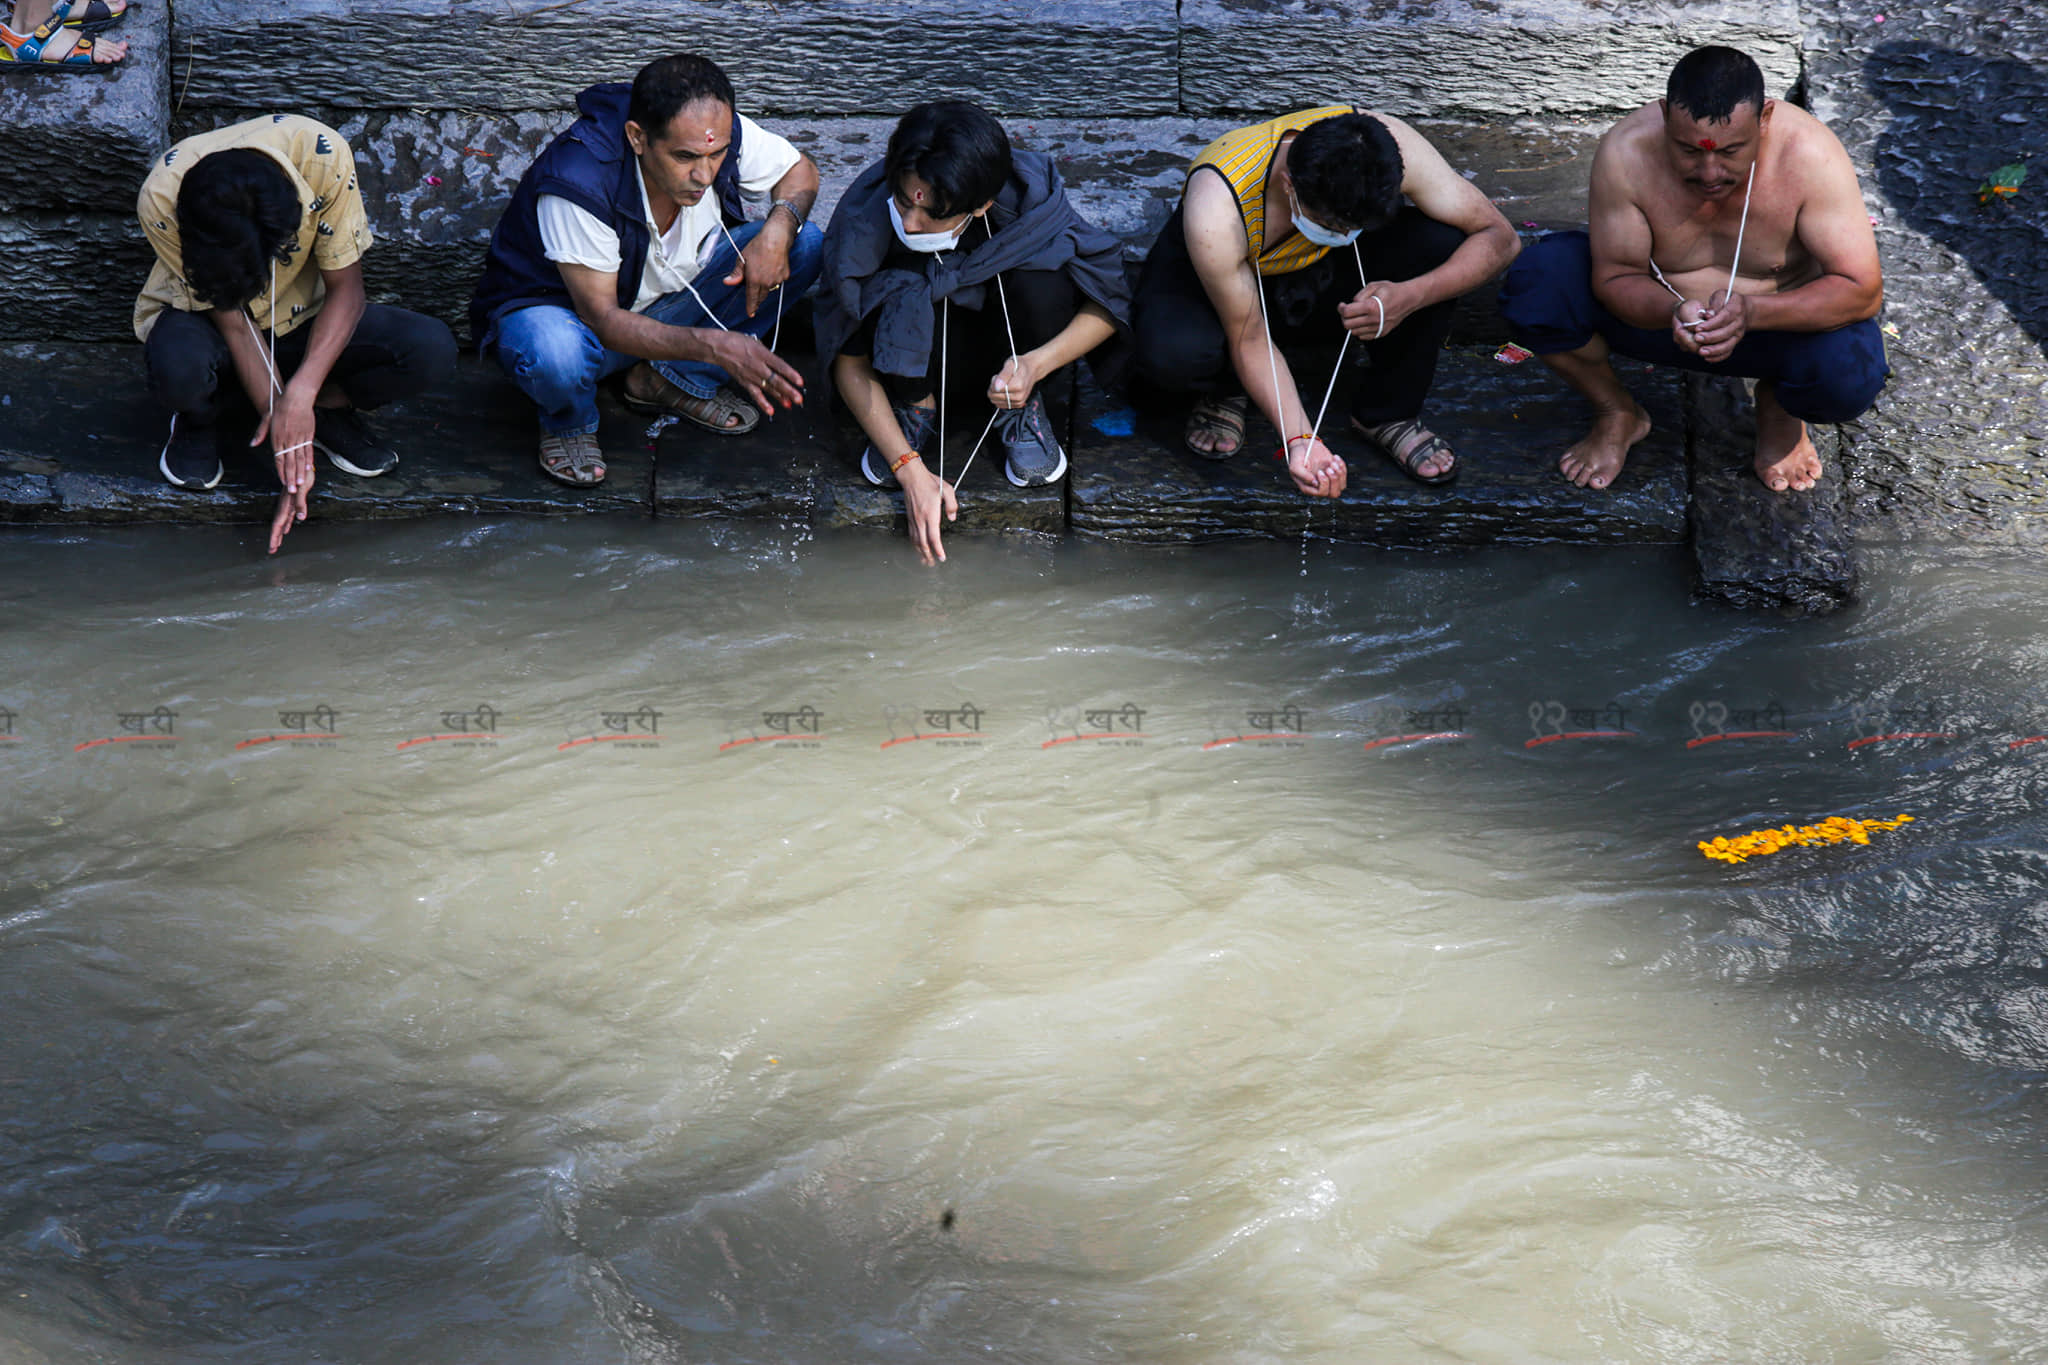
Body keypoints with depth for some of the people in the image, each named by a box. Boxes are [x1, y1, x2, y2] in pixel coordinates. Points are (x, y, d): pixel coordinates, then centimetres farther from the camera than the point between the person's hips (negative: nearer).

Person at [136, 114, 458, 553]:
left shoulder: (321, 155, -32)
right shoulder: (161, 202, -33)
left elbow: (346, 290, -22)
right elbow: (232, 322, -24)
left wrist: (301, 392, -34)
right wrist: (288, 438, -29)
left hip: (299, 317, 1)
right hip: (201, 316, -1)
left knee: (432, 352, -27)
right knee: (181, 371, -39)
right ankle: (203, 418, -3)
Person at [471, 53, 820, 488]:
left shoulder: (718, 133, -21)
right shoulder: (577, 183, -36)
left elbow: (800, 171, -1)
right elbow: (602, 320, -32)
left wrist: (779, 226, -25)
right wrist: (714, 346, -44)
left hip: (661, 306, 6)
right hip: (567, 312, -5)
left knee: (803, 244, -13)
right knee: (555, 355, -44)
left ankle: (674, 380, -2)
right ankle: (568, 422, -5)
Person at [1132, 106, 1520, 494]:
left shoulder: (1386, 146, -32)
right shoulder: (1215, 210, -40)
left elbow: (1500, 237, -23)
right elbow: (1249, 341, -28)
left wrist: (1410, 298, -39)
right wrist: (1300, 440, -39)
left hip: (1325, 273, 3)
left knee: (1440, 241, -28)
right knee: (1170, 354, -38)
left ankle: (1388, 412, -6)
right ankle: (1222, 392, 1)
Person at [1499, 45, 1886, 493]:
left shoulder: (1809, 155, -29)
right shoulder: (1626, 151, -27)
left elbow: (1863, 289, -28)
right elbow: (1614, 276, -17)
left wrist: (1751, 313, -45)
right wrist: (1673, 311, -41)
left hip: (1775, 320, -1)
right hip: (1656, 315, 1)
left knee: (1851, 372, -34)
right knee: (1535, 281, -25)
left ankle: (1779, 409, 6)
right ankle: (1618, 413, 5)